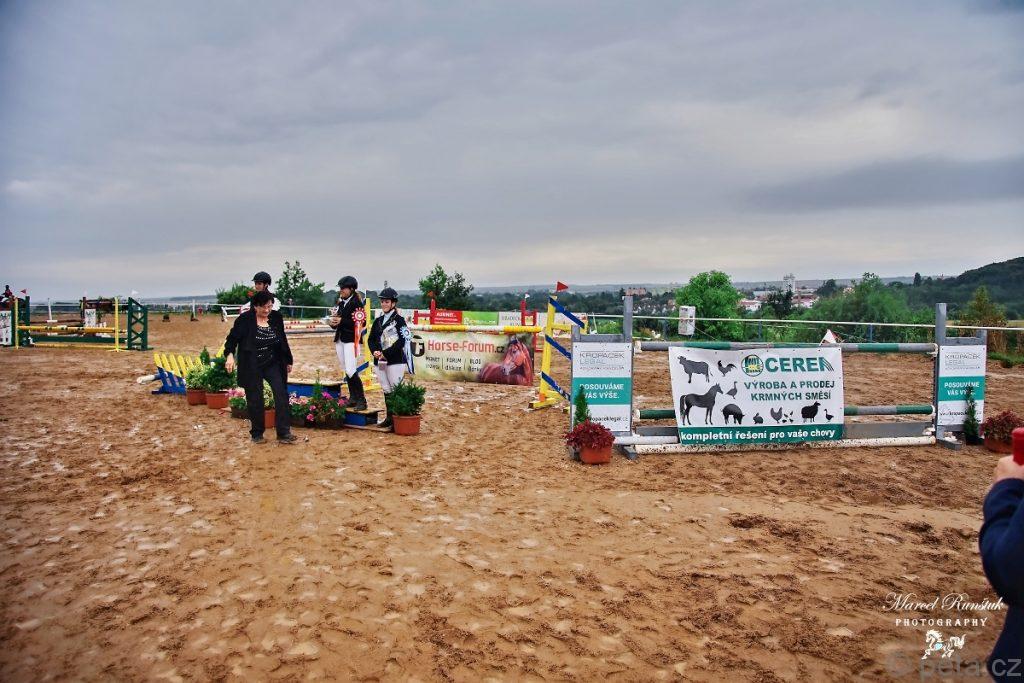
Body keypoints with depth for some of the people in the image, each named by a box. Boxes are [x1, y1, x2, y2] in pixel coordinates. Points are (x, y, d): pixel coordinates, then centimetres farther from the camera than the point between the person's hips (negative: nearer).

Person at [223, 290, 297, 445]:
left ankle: (284, 433, -4)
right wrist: (230, 355, -28)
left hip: (273, 364, 3)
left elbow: (283, 340, 10)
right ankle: (257, 434, 19)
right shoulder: (245, 319, -11)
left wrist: (288, 361, 17)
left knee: (281, 395, -8)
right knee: (255, 401, 4)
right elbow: (232, 338, -9)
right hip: (251, 367, -3)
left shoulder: (276, 317, 0)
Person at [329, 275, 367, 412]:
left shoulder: (357, 303, -10)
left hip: (351, 340, -8)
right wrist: (332, 322, -7)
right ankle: (353, 398, 20)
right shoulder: (340, 303, 13)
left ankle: (361, 400, -8)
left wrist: (341, 321, -20)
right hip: (340, 339, 8)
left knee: (351, 371, -14)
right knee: (346, 371, 11)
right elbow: (336, 320, 16)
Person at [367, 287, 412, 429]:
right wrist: (374, 351, -7)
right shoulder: (378, 321, 15)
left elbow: (401, 341, -12)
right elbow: (371, 339, 13)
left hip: (396, 361, -6)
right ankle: (389, 418, 20)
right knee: (386, 390, 12)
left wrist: (385, 353, -17)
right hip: (379, 362, 7)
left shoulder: (399, 320, -4)